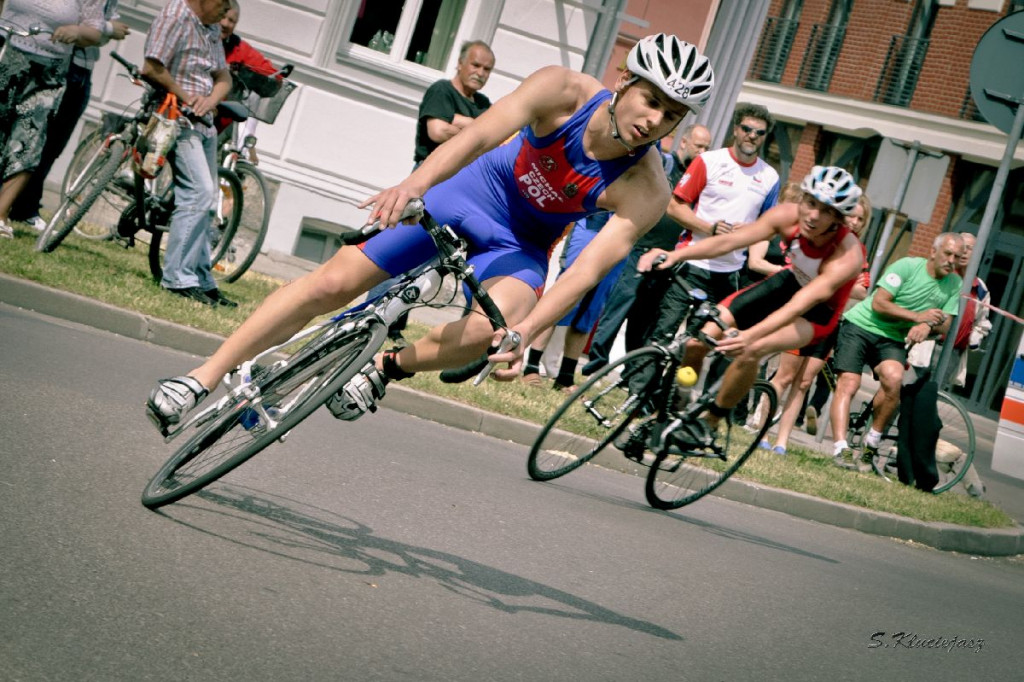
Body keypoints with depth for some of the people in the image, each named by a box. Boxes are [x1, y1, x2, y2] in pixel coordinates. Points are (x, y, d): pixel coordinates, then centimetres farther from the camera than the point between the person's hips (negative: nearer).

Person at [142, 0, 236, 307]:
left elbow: (223, 76, 14)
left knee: (204, 199, 11)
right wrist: (188, 99, -14)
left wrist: (210, 100, -7)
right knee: (200, 192, -19)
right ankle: (178, 278, -15)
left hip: (204, 122, 9)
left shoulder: (212, 29, 15)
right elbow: (153, 68, -20)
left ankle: (202, 281, 19)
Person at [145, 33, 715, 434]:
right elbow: (482, 132, -38)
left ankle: (386, 368, -5)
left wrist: (525, 331, -49)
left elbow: (589, 268, -34)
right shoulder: (565, 91, -25)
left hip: (519, 246, 0)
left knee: (492, 327, -34)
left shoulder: (646, 190, -25)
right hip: (469, 191, 0)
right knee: (333, 282, -9)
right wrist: (416, 182, -57)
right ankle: (205, 378, 4)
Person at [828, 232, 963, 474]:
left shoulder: (954, 284, 2)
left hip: (892, 339, 3)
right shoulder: (907, 266, -13)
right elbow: (878, 303, -17)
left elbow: (945, 325, 2)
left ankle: (871, 445, -10)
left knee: (894, 379, -26)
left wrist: (928, 326, -21)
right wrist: (917, 316, -19)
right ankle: (841, 450, -23)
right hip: (860, 325, -3)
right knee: (848, 385, -19)